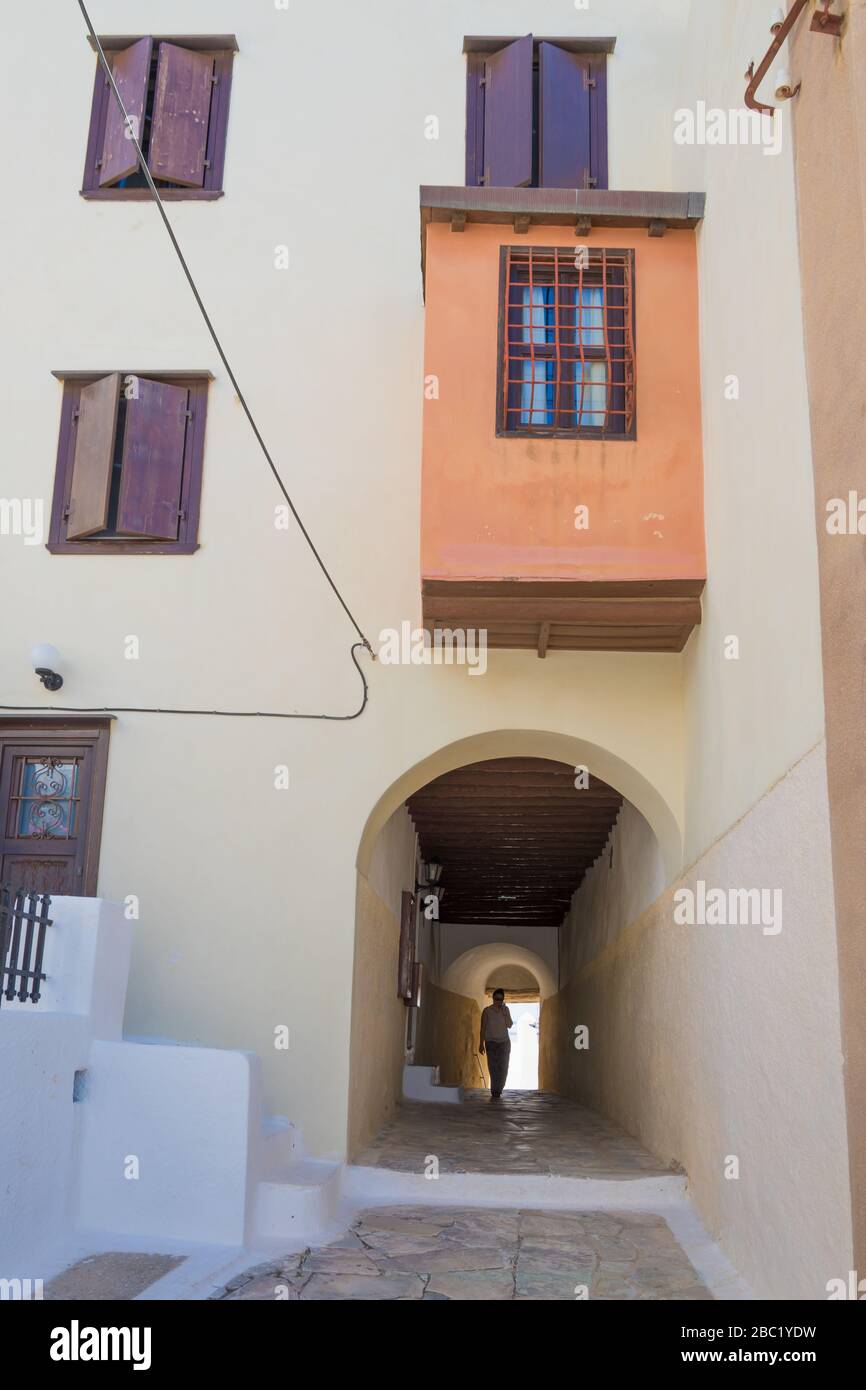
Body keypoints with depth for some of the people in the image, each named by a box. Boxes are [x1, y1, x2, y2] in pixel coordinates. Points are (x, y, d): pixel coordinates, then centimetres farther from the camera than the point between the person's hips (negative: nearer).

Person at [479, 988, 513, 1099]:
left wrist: (504, 1013, -13)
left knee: (503, 1067, -5)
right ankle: (495, 1092, 1)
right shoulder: (487, 1011, -3)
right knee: (493, 1068, -5)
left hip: (504, 1042, 2)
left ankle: (497, 1092, 8)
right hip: (491, 1042, -2)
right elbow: (483, 1028, -1)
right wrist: (481, 1043, -3)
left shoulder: (505, 1010, 4)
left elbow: (510, 1025, -4)